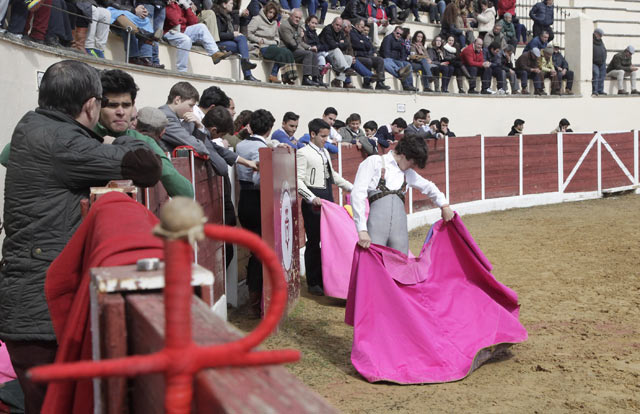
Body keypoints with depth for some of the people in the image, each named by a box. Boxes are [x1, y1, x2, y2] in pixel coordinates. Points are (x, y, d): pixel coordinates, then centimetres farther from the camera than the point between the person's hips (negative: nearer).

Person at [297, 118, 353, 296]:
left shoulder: (325, 152, 19)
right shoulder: (303, 153, -7)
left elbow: (333, 175, 28)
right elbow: (298, 180, -15)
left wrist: (352, 188, 24)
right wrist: (312, 198, -27)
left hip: (328, 200, 8)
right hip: (313, 203, -8)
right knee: (314, 241, -3)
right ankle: (313, 283, 5)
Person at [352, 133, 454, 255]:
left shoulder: (408, 173, 22)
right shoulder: (374, 162, 3)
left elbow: (428, 187, 40)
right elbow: (358, 194, -6)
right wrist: (362, 230, -14)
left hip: (400, 225, 6)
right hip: (377, 223, -5)